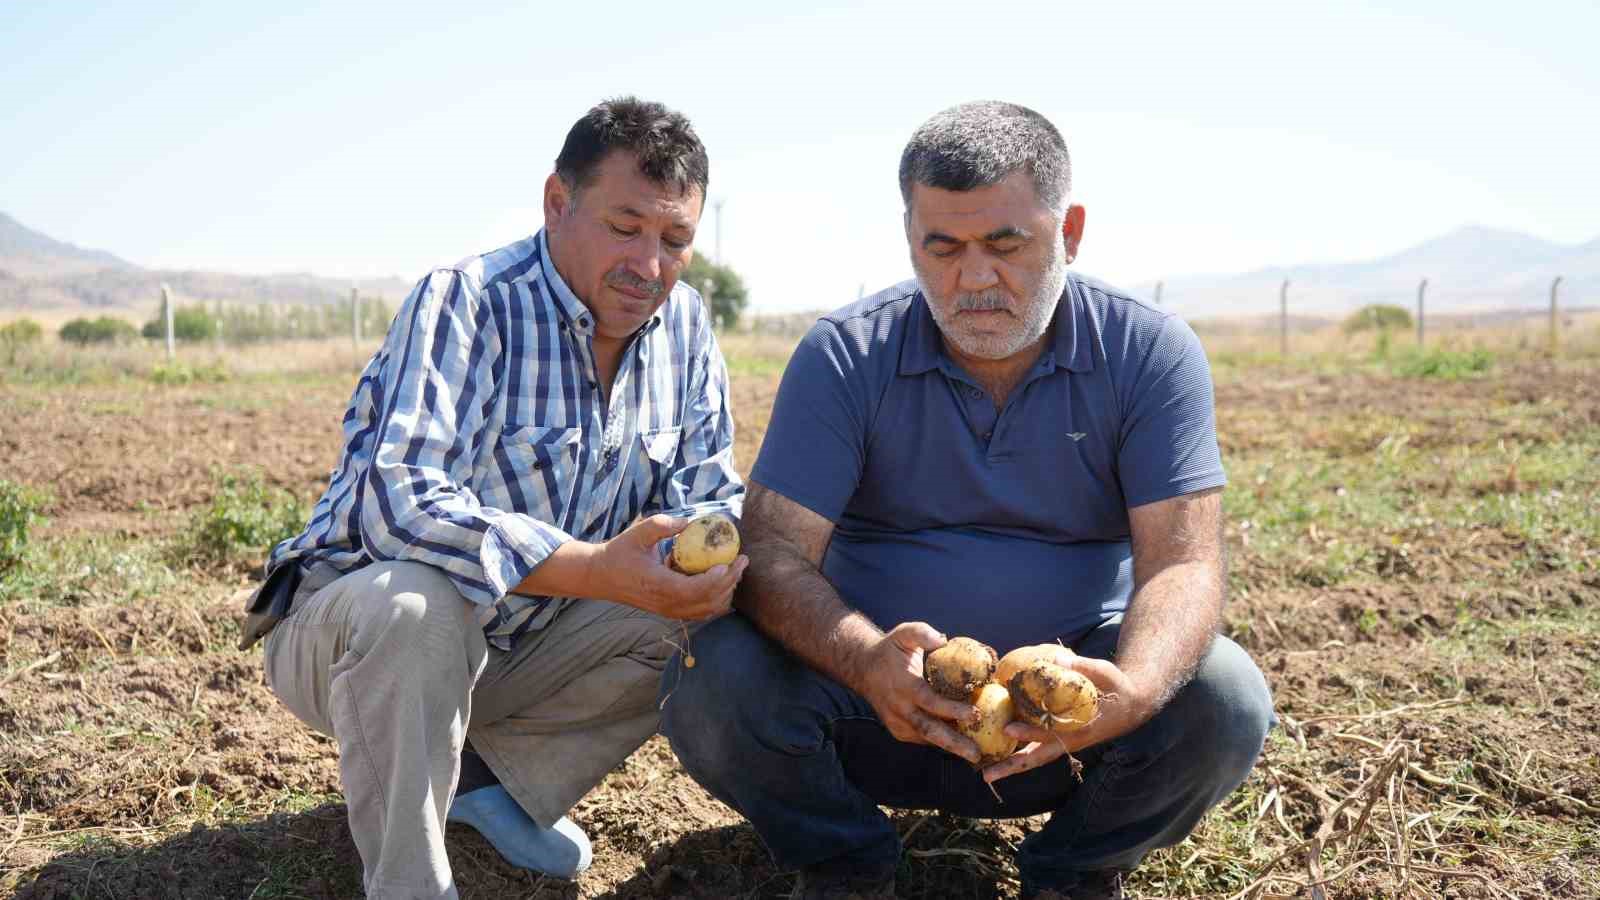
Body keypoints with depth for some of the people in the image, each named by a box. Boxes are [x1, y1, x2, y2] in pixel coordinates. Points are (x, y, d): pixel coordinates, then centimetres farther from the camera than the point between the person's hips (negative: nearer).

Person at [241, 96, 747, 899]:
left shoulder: (684, 326, -4)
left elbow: (710, 495, -1)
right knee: (412, 602, -38)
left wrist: (707, 560, -25)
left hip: (520, 642, 6)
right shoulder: (464, 305, -23)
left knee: (719, 620, -12)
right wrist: (596, 569, -44)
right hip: (357, 629, -5)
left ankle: (492, 772, 3)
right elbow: (399, 502, -35)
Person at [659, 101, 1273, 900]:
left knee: (1223, 700, -28)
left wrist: (1134, 688, -40)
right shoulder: (843, 356, -11)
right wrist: (866, 662, -40)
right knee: (710, 682, -27)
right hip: (887, 678, 0)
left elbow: (1182, 562, -17)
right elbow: (774, 553, -18)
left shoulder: (1150, 354, -9)